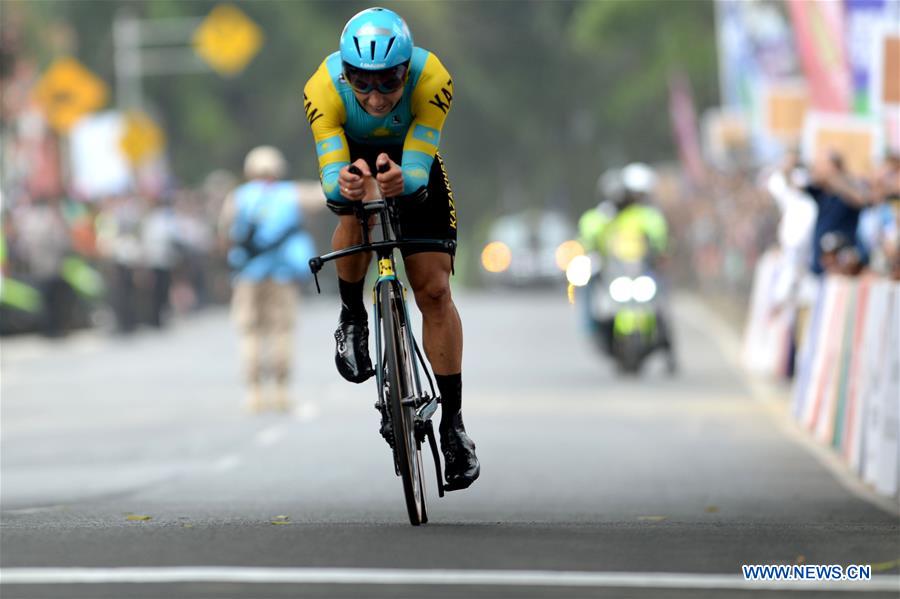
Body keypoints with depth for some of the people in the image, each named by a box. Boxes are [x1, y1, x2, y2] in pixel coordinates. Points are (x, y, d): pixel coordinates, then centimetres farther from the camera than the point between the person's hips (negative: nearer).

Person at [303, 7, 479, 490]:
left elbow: (418, 167, -40)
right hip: (352, 158, 0)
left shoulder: (432, 80, -36)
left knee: (434, 290, -8)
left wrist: (403, 179, -63)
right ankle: (352, 319, -10)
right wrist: (342, 185, -64)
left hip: (412, 164, 1)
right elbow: (331, 171, -41)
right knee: (354, 207, -36)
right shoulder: (324, 88, -36)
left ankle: (453, 420, 0)